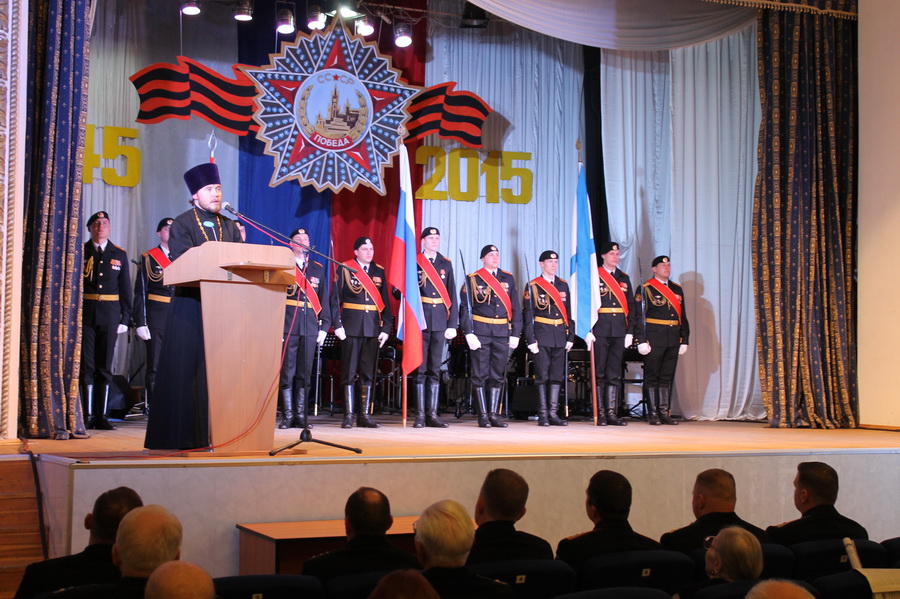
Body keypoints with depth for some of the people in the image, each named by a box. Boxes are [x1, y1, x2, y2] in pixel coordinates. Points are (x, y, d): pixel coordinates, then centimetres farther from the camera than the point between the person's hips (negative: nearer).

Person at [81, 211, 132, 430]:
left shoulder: (119, 255, 11)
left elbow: (125, 289, 11)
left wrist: (125, 319, 3)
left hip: (110, 315, 2)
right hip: (85, 315, -2)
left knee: (105, 367, 4)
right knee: (87, 366, -1)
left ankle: (102, 416, 8)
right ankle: (88, 416, 4)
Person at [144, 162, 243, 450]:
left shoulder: (230, 227, 18)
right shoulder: (182, 224, 2)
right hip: (191, 304, -4)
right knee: (186, 369, -5)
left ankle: (214, 432, 5)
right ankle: (183, 434, -2)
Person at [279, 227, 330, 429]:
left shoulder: (317, 268, 16)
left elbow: (323, 299, 14)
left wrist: (324, 326, 6)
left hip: (310, 327, 3)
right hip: (287, 326, -3)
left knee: (305, 373, 4)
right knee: (287, 372, -2)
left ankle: (301, 415, 9)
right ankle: (288, 416, 1)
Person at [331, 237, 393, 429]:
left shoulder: (379, 271, 12)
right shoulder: (345, 269, 2)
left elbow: (385, 301, 11)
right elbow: (335, 299, -1)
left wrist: (386, 327, 3)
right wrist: (337, 325, -10)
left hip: (373, 328, 3)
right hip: (351, 327, -3)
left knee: (368, 374, 5)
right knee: (349, 373, -1)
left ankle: (364, 416, 9)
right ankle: (348, 416, 2)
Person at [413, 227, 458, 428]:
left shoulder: (446, 265, 13)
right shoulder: (413, 263, 3)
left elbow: (452, 296, 10)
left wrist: (452, 324, 4)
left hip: (440, 323, 3)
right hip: (420, 321, -3)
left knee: (435, 370, 5)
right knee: (420, 370, -1)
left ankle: (432, 414, 8)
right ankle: (420, 415, 2)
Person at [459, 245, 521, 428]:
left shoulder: (508, 278, 12)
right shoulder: (473, 279, 3)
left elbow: (515, 308, 11)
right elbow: (465, 308, -3)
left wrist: (515, 334, 4)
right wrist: (469, 334, -12)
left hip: (502, 333, 3)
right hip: (480, 332, -3)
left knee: (498, 375, 6)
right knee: (480, 375, -1)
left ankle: (494, 413, 13)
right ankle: (483, 416, 4)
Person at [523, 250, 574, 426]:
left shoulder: (563, 285, 13)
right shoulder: (533, 286, 0)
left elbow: (569, 312, 14)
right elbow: (528, 315, -3)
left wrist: (571, 337, 8)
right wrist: (531, 340, -9)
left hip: (560, 337, 5)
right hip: (542, 337, -4)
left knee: (557, 375, 5)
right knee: (542, 376, -3)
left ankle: (553, 413, 10)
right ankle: (543, 414, 2)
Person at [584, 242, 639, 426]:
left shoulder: (624, 279, 15)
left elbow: (631, 307, 13)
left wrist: (630, 332, 5)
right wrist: (588, 331, -12)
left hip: (619, 333, 4)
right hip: (600, 332, -4)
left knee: (615, 374, 5)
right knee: (599, 374, 0)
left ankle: (612, 413, 9)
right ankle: (600, 413, 4)